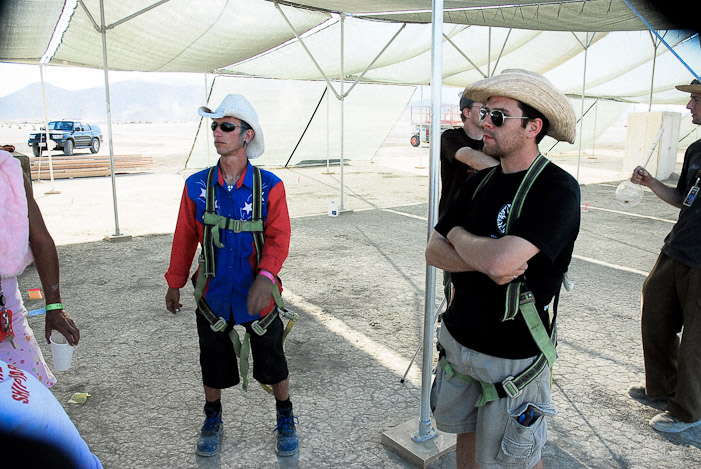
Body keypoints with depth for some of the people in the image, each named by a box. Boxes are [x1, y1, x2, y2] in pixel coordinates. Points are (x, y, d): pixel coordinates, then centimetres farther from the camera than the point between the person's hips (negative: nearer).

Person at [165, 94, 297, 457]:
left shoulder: (270, 186, -11)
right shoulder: (197, 186, -5)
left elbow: (278, 237, -15)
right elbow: (185, 238, 3)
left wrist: (266, 277, -31)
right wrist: (175, 284, 9)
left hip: (258, 293, -1)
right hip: (213, 292, 2)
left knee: (272, 359, 14)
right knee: (213, 361, 18)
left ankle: (285, 419, 38)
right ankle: (212, 420, 44)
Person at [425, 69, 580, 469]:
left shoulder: (557, 189, -19)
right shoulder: (480, 183, 3)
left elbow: (500, 259, -33)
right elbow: (433, 251, -1)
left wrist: (458, 235, -11)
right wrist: (486, 263, -20)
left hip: (514, 356, -6)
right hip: (459, 338, 6)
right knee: (466, 435, 23)